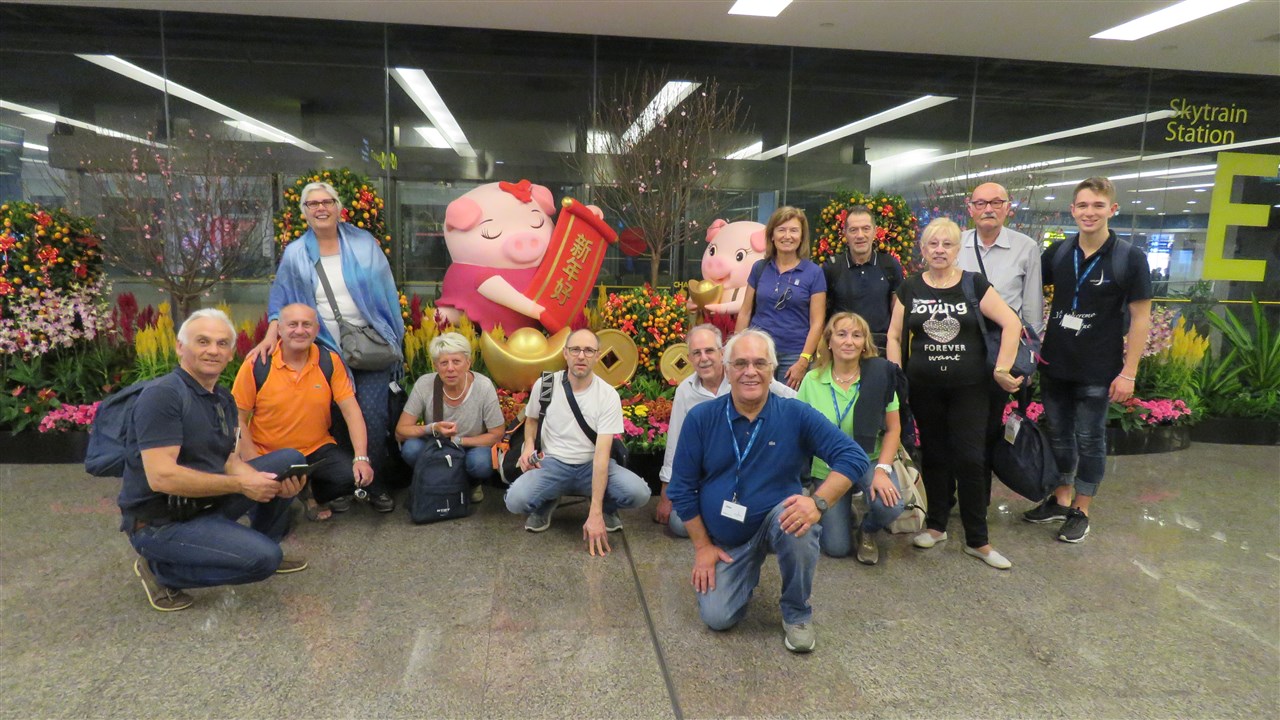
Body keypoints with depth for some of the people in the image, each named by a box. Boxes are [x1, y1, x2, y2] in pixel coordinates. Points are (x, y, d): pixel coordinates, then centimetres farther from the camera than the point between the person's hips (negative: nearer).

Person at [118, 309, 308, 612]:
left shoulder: (223, 399, 8)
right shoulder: (162, 395, -20)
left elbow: (229, 461, 5)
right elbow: (161, 477, -27)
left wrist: (273, 483, -15)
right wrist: (241, 484, -24)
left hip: (208, 503, 8)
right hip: (161, 522, -8)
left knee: (290, 460, 0)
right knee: (263, 557, -25)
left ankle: (261, 542, 16)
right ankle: (158, 569, -3)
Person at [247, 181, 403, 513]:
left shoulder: (363, 243, 4)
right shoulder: (295, 254, 6)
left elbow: (384, 293, 5)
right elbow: (281, 301, 7)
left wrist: (395, 341, 2)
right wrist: (271, 336, -10)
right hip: (325, 351, 1)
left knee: (373, 417, -6)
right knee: (336, 420, 4)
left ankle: (377, 486, 8)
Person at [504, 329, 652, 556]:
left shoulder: (608, 396, -13)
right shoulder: (545, 384, -6)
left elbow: (602, 454, -21)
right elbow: (531, 419, 17)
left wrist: (595, 514, -28)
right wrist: (529, 445, -7)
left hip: (592, 465, -1)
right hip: (553, 463, 1)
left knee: (638, 493, -29)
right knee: (516, 500, -30)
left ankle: (606, 508, 9)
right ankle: (546, 504, 9)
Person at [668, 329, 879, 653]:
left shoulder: (796, 415, -13)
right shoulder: (701, 418, -11)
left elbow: (853, 456, -19)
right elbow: (682, 489, -5)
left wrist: (818, 501, -34)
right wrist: (702, 546, -5)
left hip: (777, 522, -1)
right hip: (725, 540, 2)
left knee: (799, 524, -35)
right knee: (717, 618, -10)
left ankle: (797, 613, -6)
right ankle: (748, 570, 25)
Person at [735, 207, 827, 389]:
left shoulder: (814, 273, -1)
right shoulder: (759, 268, 6)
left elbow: (817, 322, -3)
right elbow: (745, 313, 11)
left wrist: (803, 362, -10)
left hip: (794, 355, -2)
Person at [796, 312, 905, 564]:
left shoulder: (879, 374, -10)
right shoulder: (812, 380, -7)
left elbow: (893, 428, -7)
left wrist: (882, 470, -21)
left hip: (870, 461, -1)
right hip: (827, 467, 1)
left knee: (889, 506, -32)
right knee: (836, 548, -5)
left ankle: (867, 530, 7)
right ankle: (842, 510, 31)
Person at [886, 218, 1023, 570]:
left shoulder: (975, 285, -1)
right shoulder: (909, 288, 4)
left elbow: (1011, 323, -4)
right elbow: (894, 336, 6)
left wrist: (1002, 369, -9)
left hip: (969, 388, -1)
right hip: (924, 389, 2)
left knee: (970, 459, -2)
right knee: (934, 456, 11)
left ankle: (977, 541, 10)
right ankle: (936, 525, 26)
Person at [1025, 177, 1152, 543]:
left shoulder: (1130, 258, -10)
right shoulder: (1057, 252, 0)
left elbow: (1140, 318, -9)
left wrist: (1129, 372, -12)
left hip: (1098, 371, -4)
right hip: (1054, 365, 4)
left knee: (1089, 440, 8)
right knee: (1058, 435, 15)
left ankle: (1081, 511, 21)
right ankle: (1060, 500, 31)